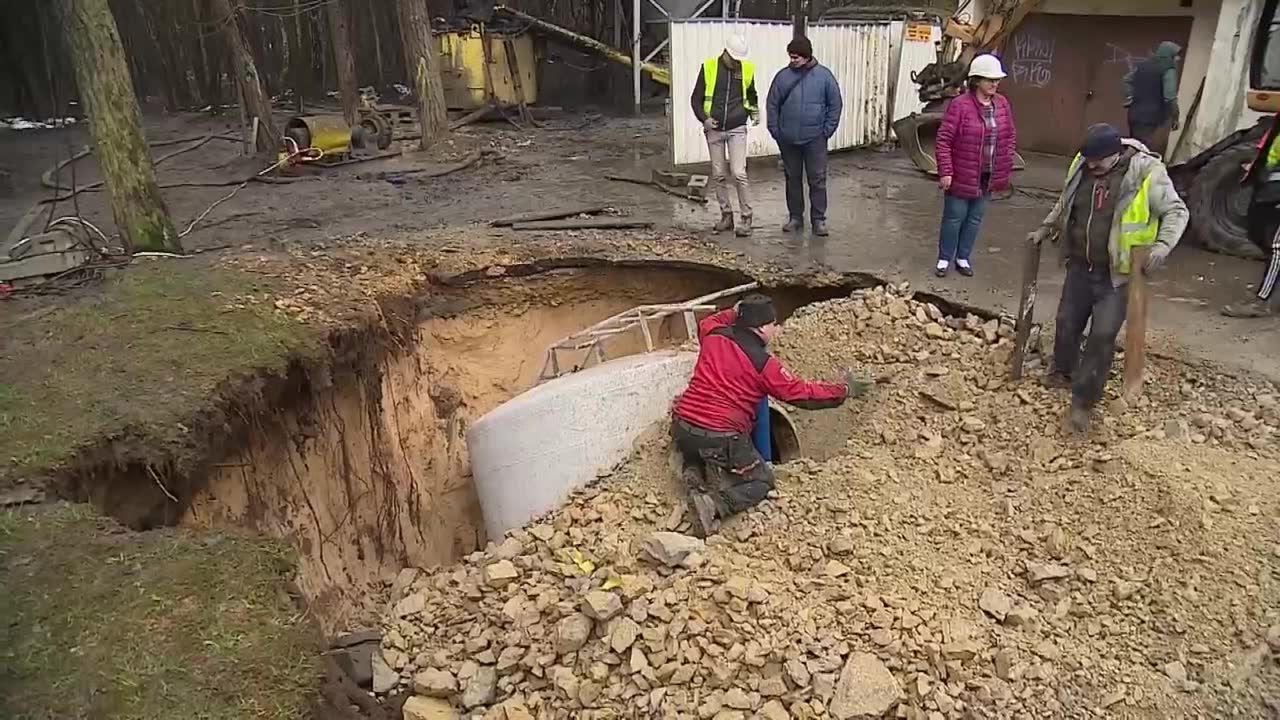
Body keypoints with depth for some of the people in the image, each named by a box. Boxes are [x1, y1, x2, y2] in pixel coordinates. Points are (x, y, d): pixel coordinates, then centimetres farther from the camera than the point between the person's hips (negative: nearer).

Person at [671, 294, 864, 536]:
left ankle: (694, 473, 7)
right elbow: (801, 393, -2)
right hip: (721, 437, -6)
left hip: (682, 426, 6)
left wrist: (733, 313, 33)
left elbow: (706, 323, 33)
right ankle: (714, 503, -14)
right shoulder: (763, 363, -10)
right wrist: (843, 391, 10)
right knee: (762, 480, 13)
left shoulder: (714, 337, 5)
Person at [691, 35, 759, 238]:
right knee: (719, 175, 6)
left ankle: (746, 217, -3)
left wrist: (754, 112, 4)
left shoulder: (746, 69, 3)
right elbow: (696, 98, 3)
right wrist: (704, 118, -11)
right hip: (714, 129, 1)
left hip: (737, 129, -1)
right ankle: (726, 215, 19)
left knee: (738, 173, -11)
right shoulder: (709, 67, -2)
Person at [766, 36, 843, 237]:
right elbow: (772, 105, 5)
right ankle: (795, 217, 21)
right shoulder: (783, 76, 1)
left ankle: (818, 219, 8)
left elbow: (836, 104, 2)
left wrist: (827, 130, -3)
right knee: (792, 179, 10)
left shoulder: (824, 76, -2)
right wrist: (775, 130, -1)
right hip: (788, 140, 2)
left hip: (815, 139, -2)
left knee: (818, 180, 0)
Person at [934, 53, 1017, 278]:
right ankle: (944, 258, 23)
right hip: (962, 175, -5)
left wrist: (1006, 167, 8)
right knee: (954, 217, 7)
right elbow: (944, 139, -15)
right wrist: (945, 172, -18)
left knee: (975, 219, 14)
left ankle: (963, 258, 29)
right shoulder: (960, 105, -15)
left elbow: (1011, 136, 13)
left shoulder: (1002, 104, 3)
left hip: (989, 176, 5)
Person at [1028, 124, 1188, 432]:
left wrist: (1163, 244, -24)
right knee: (1067, 322, 16)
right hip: (1080, 266, 5)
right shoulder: (1082, 165, -2)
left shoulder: (1147, 171, -17)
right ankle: (1064, 371, 42)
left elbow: (1176, 211, -10)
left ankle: (1083, 400, 3)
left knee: (1103, 335, -6)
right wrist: (1046, 227, 13)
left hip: (1118, 273, -5)